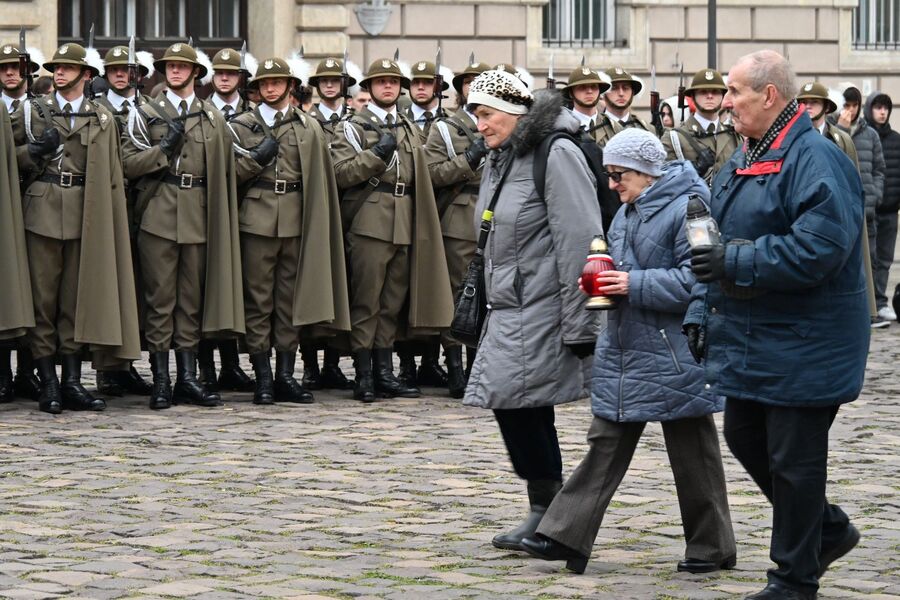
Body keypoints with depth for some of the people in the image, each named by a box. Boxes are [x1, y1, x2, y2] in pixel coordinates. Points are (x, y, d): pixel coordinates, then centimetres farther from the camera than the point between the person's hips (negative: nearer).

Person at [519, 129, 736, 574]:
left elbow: (696, 281, -22)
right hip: (623, 351, 8)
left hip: (673, 356, -8)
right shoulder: (627, 213, 13)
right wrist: (604, 280, 4)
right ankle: (566, 536, 6)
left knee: (691, 453, 4)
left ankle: (711, 547, 16)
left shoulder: (687, 209, -15)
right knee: (606, 444, 7)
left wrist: (634, 285, -22)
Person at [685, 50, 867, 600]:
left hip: (801, 345, -10)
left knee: (793, 458, 0)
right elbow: (718, 242, 19)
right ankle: (830, 529, 34)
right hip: (751, 341, 10)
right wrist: (701, 309, 10)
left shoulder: (816, 160, -19)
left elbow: (818, 250, -28)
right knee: (745, 437, 17)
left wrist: (735, 262, -25)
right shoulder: (742, 161, 12)